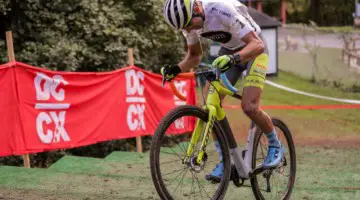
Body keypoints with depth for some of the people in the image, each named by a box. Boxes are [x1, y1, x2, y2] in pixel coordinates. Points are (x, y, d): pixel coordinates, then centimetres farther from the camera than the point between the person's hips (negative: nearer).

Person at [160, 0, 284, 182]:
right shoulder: (188, 20, -15)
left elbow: (257, 44, -37)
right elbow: (195, 55, 1)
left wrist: (234, 58, -55)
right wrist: (176, 69, -19)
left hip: (254, 48, -6)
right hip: (229, 50, 6)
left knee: (249, 107, -21)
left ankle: (275, 146, 6)